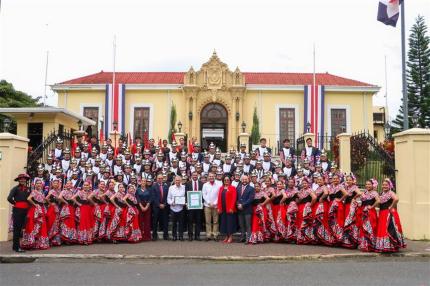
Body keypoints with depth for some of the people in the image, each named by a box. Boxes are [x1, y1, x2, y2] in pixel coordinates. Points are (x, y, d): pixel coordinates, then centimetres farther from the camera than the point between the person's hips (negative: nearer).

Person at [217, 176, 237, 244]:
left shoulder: (232, 188, -3)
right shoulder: (221, 188, 13)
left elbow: (234, 198, -10)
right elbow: (219, 198, 10)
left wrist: (231, 208, -17)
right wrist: (219, 208, 3)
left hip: (230, 209, -5)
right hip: (223, 209, 5)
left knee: (230, 222, -1)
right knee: (224, 222, 9)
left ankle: (230, 237, 7)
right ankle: (226, 237, 18)